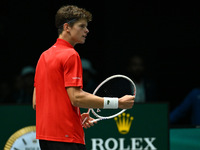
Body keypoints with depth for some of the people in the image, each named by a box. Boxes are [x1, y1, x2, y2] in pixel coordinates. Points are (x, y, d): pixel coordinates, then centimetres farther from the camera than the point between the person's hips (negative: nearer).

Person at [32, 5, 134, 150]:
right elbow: (76, 97, -18)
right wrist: (118, 103, -15)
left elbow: (36, 102, 19)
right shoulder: (70, 55, -9)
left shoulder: (44, 56, 17)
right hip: (66, 136, -9)